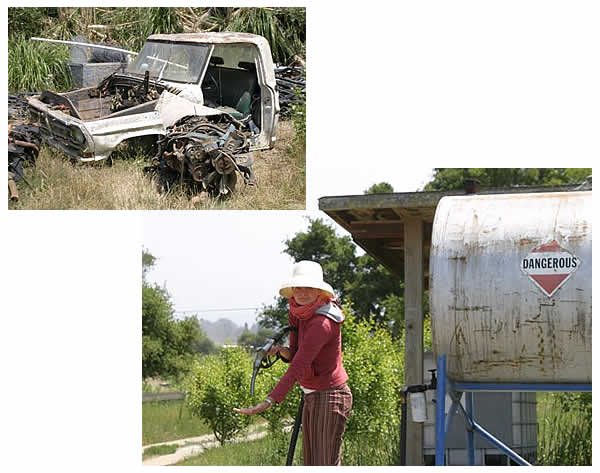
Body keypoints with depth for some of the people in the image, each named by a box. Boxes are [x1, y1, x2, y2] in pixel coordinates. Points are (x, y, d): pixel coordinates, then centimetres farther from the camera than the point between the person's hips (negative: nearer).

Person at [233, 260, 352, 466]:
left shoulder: (322, 323, -22)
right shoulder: (299, 314, 7)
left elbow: (298, 366, -29)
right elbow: (296, 355, 15)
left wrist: (269, 401, -35)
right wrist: (283, 351, -9)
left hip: (330, 397, -10)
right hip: (311, 398, 10)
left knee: (327, 466, -11)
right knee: (311, 465, 10)